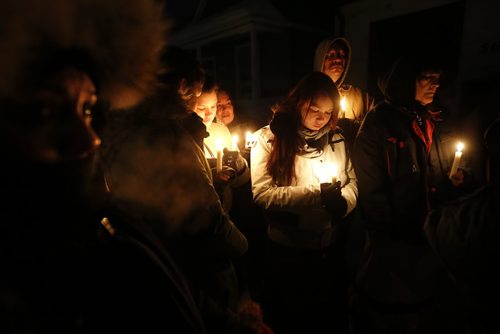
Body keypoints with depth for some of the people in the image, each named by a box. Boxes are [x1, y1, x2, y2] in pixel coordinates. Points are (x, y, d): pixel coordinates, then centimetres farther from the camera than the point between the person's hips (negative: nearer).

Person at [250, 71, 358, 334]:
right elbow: (262, 194, -18)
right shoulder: (269, 138, -11)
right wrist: (316, 192, -21)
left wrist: (342, 202, -16)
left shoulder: (335, 140, 4)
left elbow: (352, 181, 7)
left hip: (330, 246, 4)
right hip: (287, 249, -4)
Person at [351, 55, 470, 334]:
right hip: (394, 245, -5)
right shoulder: (379, 123, -10)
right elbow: (371, 188, -15)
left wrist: (457, 182, -4)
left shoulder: (438, 124, 10)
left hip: (434, 242, 6)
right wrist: (387, 241, -16)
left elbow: (446, 179, 18)